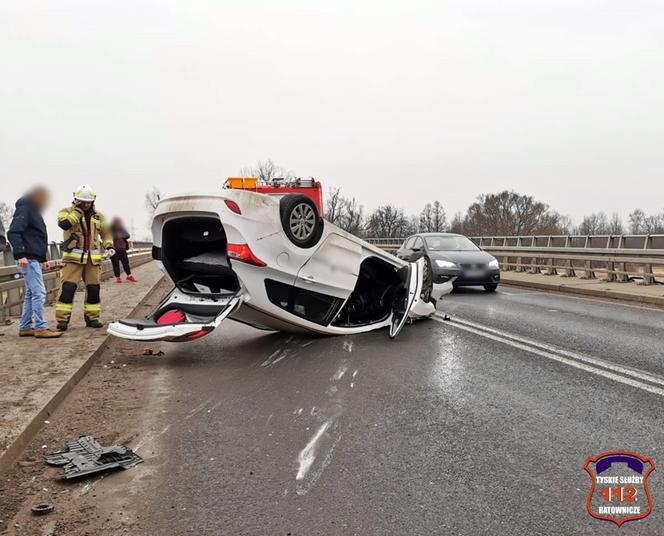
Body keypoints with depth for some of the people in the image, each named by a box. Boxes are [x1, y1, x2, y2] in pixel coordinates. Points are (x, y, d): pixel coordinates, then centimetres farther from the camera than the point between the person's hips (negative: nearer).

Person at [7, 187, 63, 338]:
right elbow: (13, 233, -20)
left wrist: (43, 259, 27)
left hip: (34, 259, 11)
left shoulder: (33, 211, 22)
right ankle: (41, 328, -11)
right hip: (28, 259, -11)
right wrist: (20, 254, -28)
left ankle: (25, 327, 16)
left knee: (31, 294, 11)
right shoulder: (24, 209, -9)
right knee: (39, 293, -12)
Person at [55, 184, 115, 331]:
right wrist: (78, 210, -15)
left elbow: (106, 232, 20)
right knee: (68, 288, -11)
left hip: (93, 258, 4)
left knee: (93, 288, 6)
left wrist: (109, 246, 4)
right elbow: (64, 224, -20)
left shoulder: (98, 216, 13)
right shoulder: (67, 212, 1)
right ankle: (62, 319, -5)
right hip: (73, 257, -4)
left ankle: (92, 318, 17)